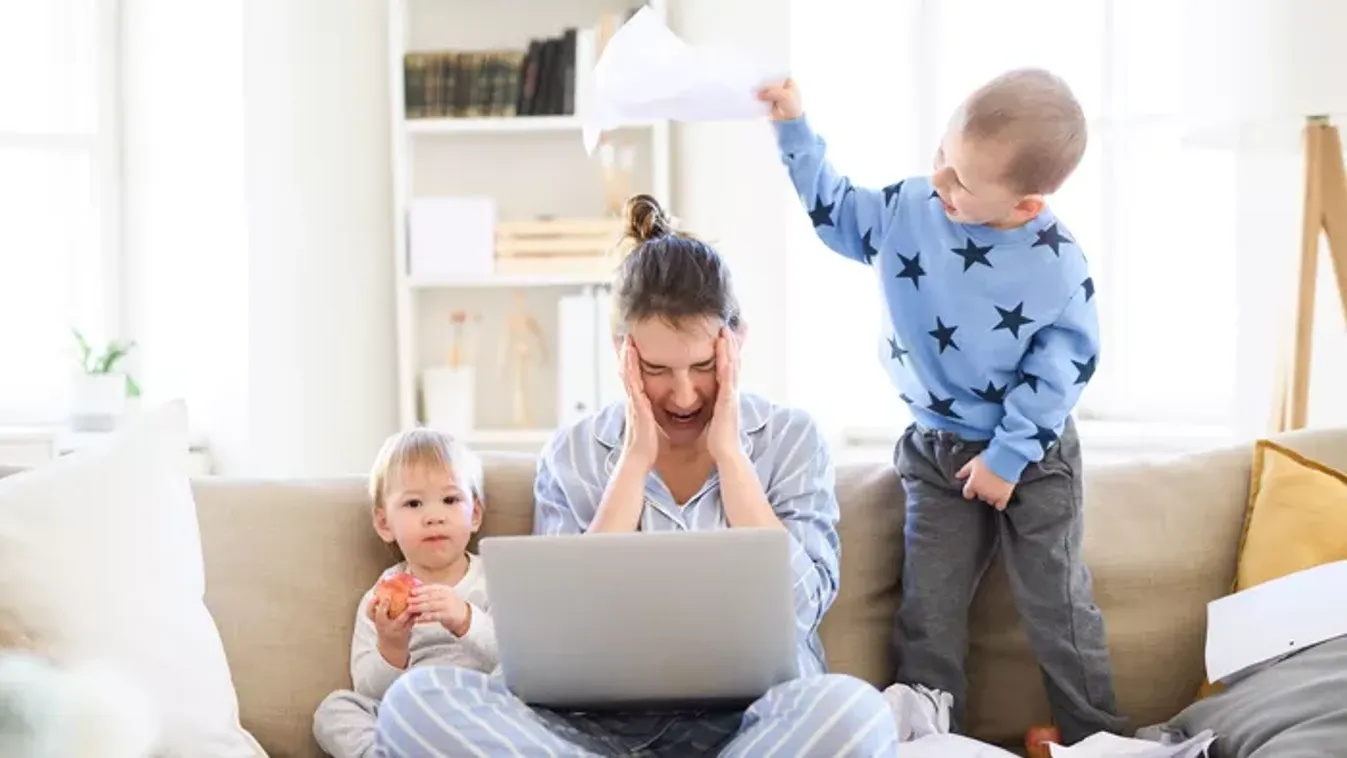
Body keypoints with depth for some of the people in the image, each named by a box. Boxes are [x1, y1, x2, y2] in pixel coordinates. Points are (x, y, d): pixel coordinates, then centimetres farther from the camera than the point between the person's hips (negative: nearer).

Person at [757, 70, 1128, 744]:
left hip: (1034, 455, -3)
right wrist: (794, 130, -1)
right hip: (937, 453, 3)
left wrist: (1008, 454, -15)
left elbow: (1065, 361, -13)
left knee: (1058, 607, 3)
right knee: (928, 615, 3)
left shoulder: (1056, 263, -19)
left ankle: (1098, 741, 19)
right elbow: (834, 211, 9)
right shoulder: (904, 212, -9)